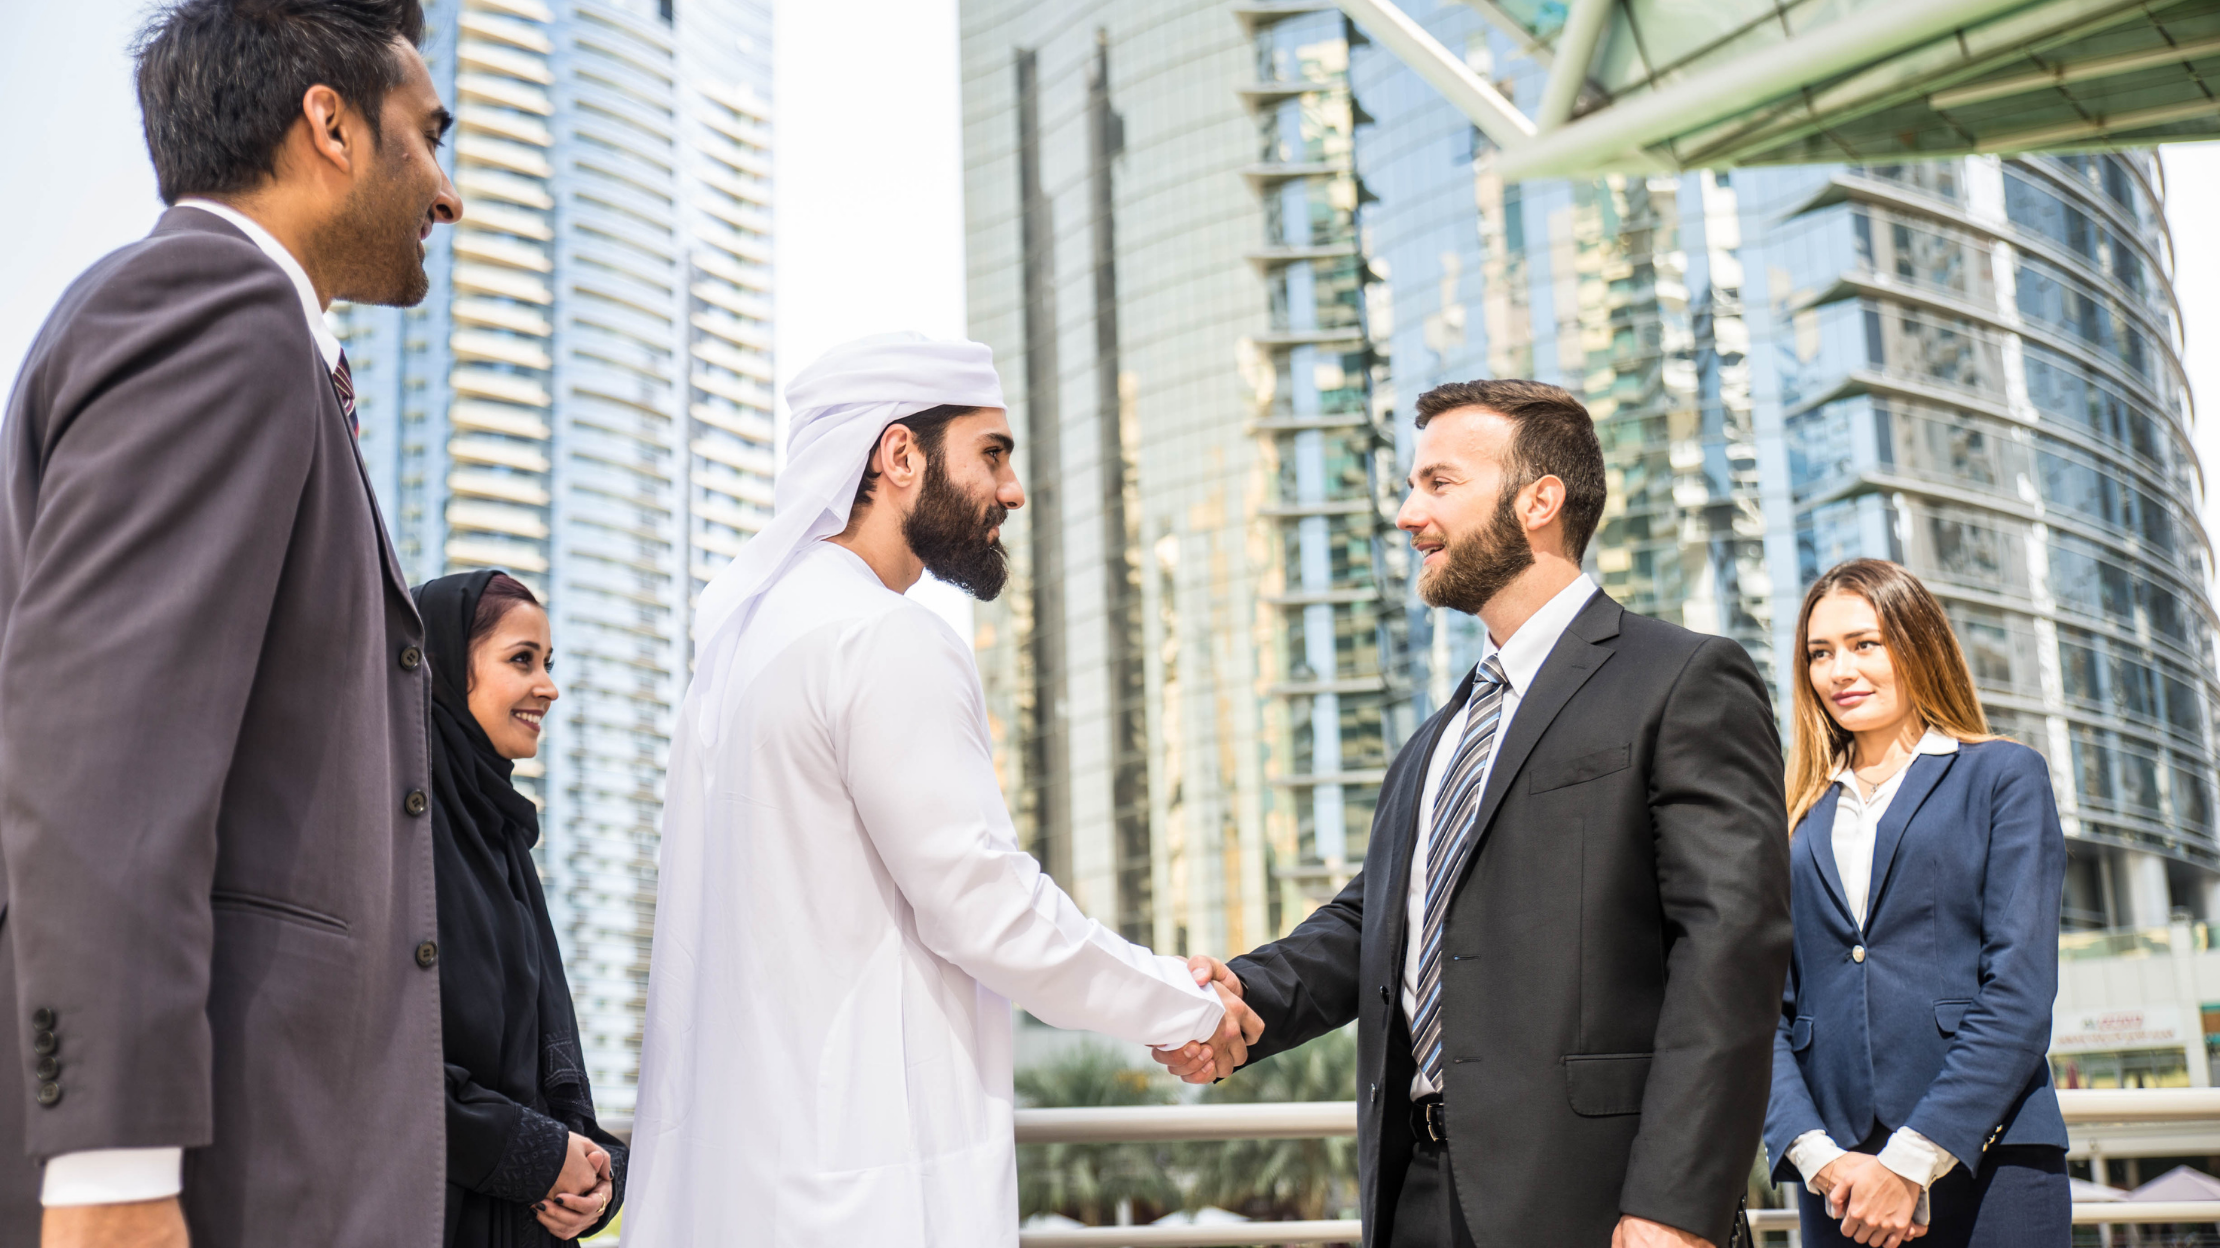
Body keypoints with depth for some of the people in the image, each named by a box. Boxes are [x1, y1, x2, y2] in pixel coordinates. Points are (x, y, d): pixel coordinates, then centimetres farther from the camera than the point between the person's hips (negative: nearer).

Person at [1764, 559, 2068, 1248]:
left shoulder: (2003, 775, 5)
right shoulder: (1800, 818, 13)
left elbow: (2021, 991, -5)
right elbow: (1768, 1008, 6)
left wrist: (1914, 1159, -12)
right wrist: (1815, 1154, -9)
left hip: (1985, 1160, -2)